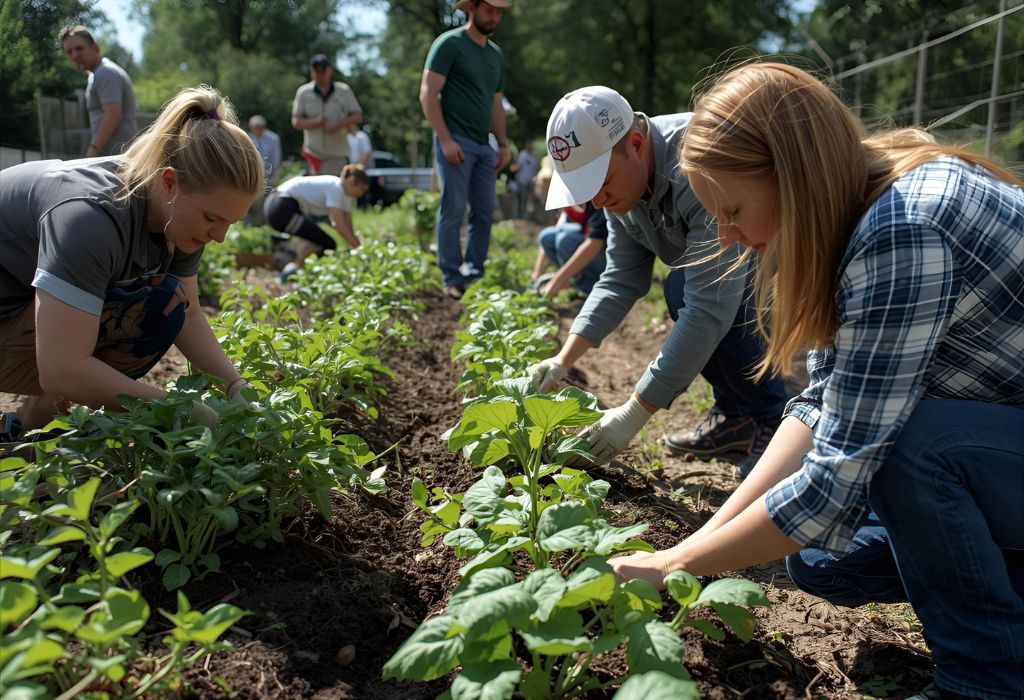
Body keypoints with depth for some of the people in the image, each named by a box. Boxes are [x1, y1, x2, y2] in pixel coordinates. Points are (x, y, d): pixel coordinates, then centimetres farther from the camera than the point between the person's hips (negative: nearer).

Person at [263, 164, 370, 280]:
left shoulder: (345, 194, 13)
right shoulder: (335, 188, -15)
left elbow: (348, 227, 13)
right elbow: (339, 225, -22)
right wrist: (358, 247, -19)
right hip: (283, 209, -11)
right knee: (327, 244, -11)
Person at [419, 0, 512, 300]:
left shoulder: (496, 54, 18)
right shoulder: (449, 43, -3)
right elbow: (428, 94, -9)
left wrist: (503, 144, 13)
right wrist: (445, 140, -16)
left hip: (484, 145, 7)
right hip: (455, 141, -7)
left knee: (484, 211, 6)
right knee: (453, 211, -5)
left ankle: (474, 273, 16)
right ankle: (452, 279, 2)